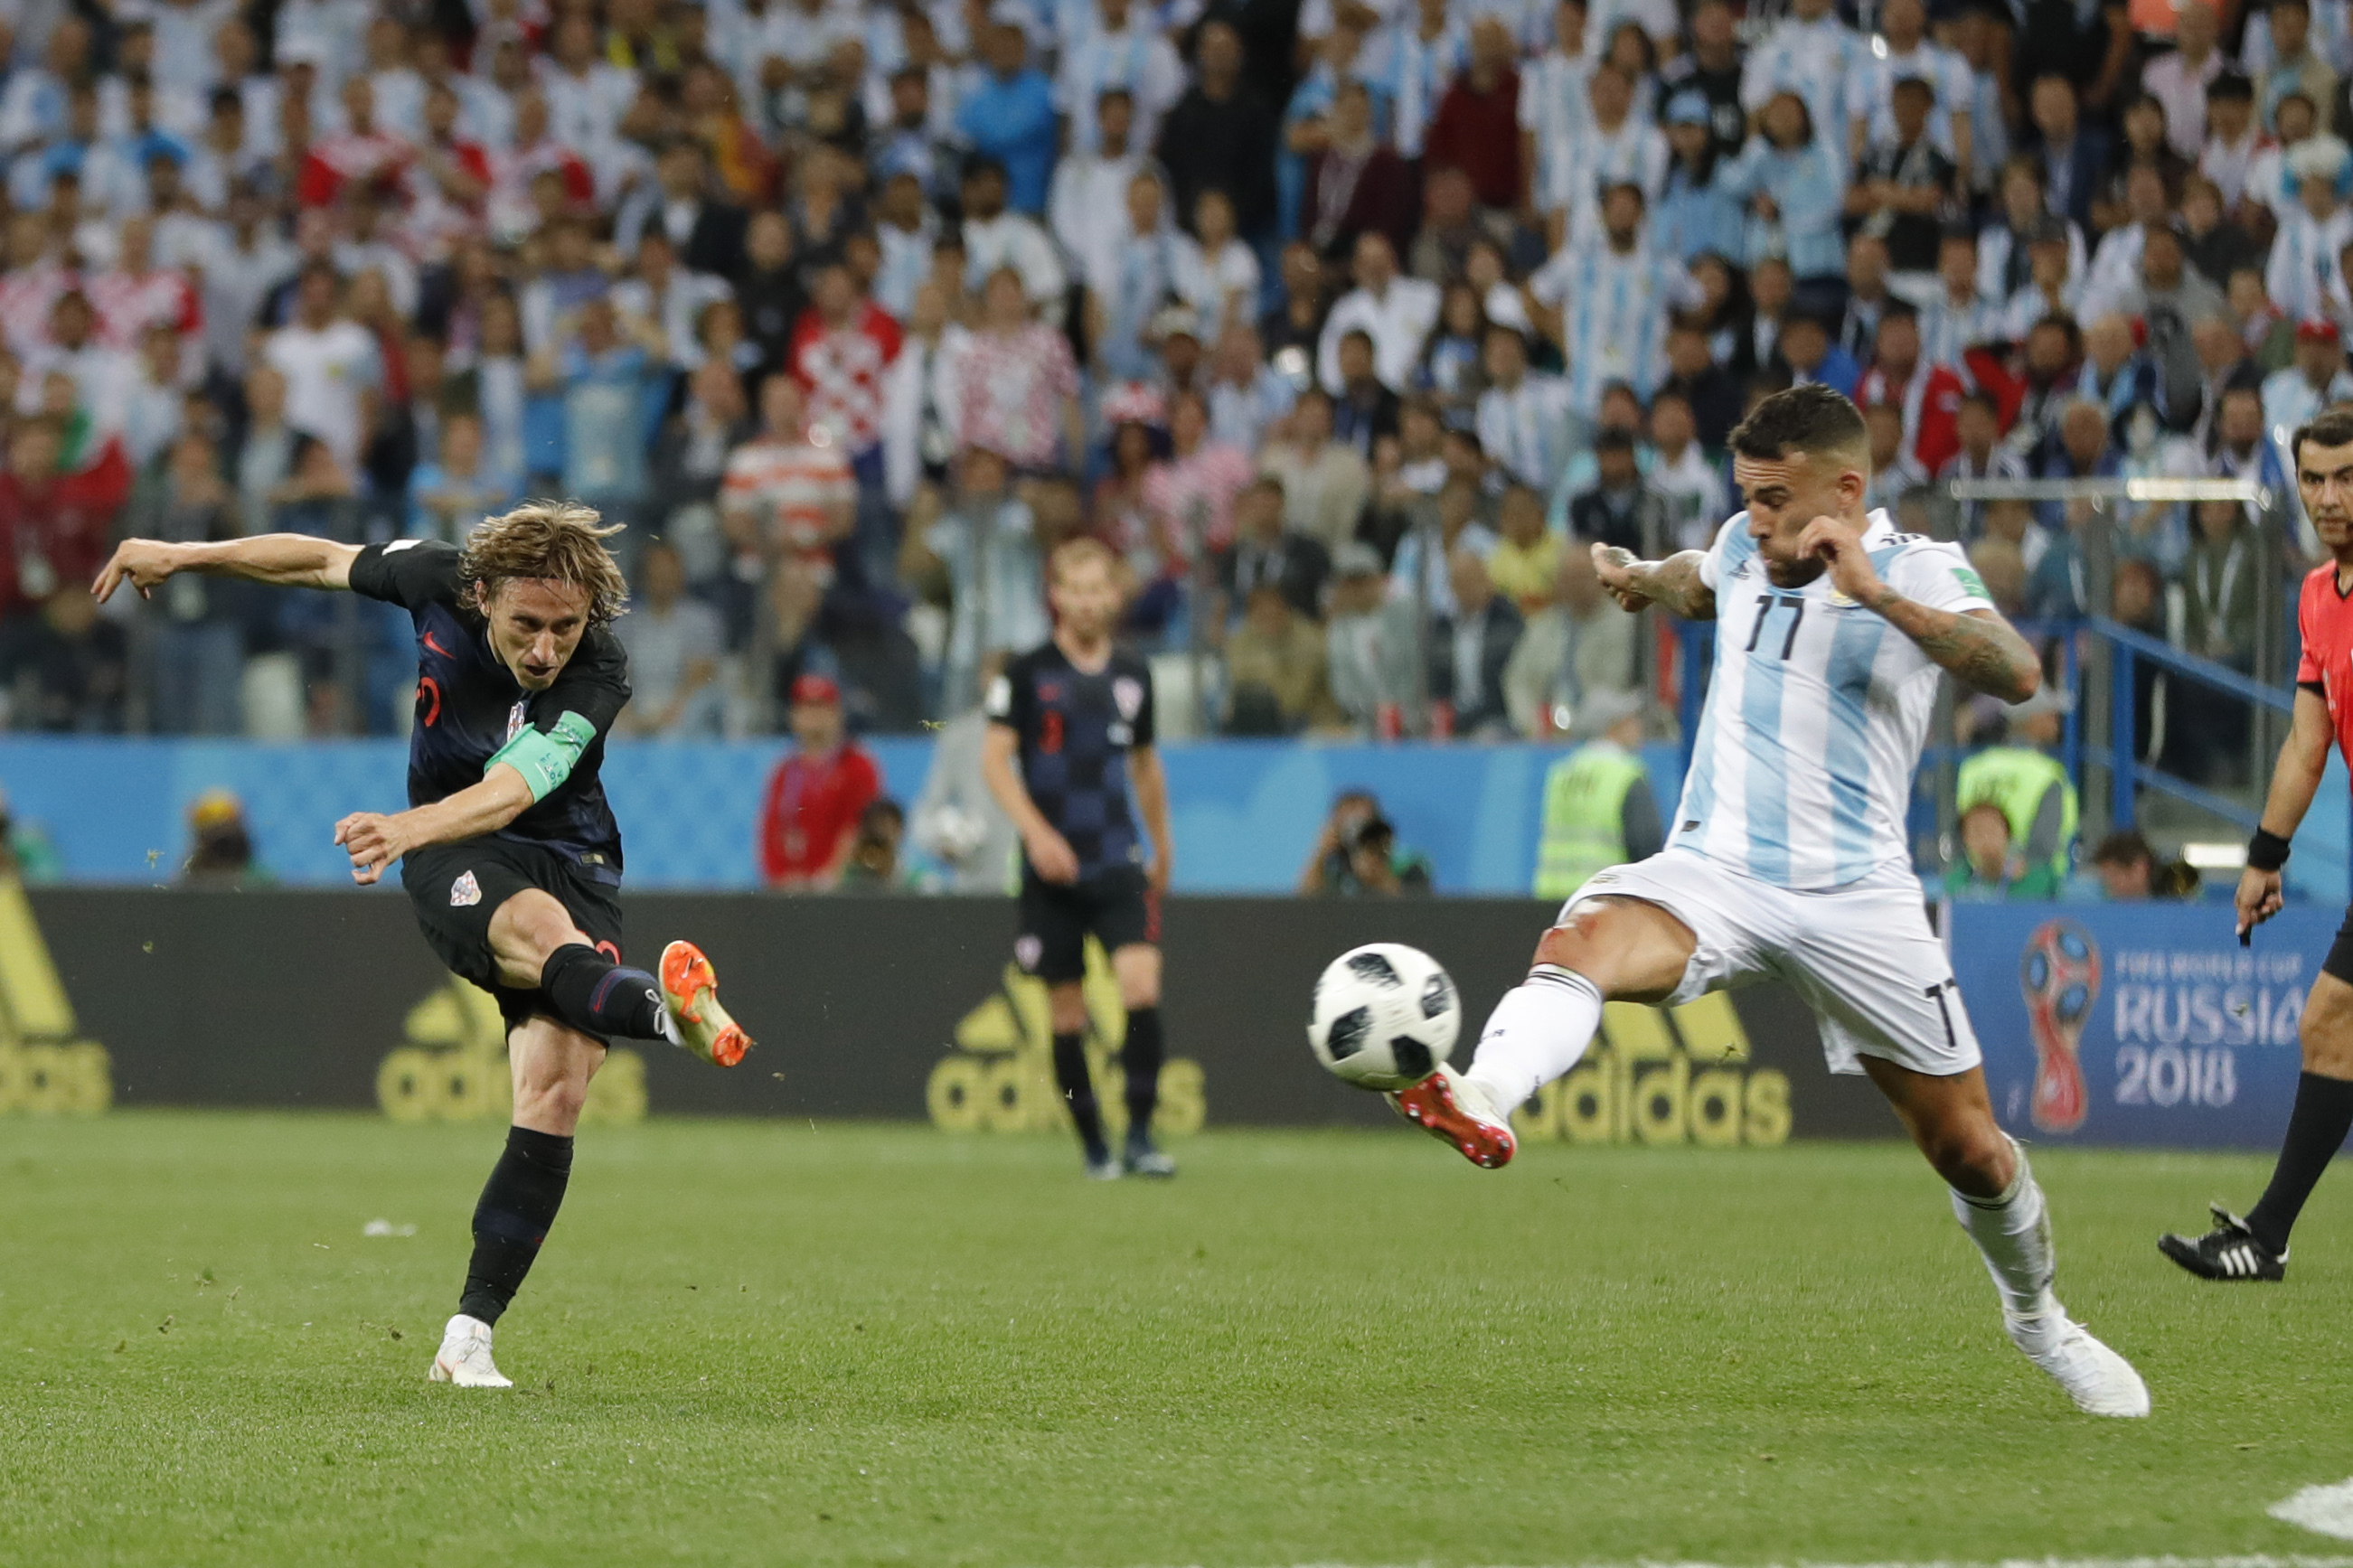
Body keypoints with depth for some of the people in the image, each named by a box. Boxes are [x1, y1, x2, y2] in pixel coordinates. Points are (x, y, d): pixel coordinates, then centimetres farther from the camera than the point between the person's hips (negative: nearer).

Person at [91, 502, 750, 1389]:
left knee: (556, 1091, -17)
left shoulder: (598, 678, -21)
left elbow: (513, 790, -35)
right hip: (454, 861, 0)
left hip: (569, 863, 0)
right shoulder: (440, 582, -12)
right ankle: (670, 1011, -70)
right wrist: (184, 557, 13)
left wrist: (410, 828, -54)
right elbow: (323, 560, 8)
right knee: (546, 935, -35)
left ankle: (468, 1338, -12)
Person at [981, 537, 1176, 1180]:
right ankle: (1093, 1146, 14)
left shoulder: (1132, 675, 10)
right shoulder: (1027, 674, -2)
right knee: (1066, 1008, 2)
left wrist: (1162, 846, 28)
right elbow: (995, 759, -5)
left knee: (1141, 981, -17)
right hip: (1052, 864, -2)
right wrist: (1037, 832, -17)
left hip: (1119, 862, 2)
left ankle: (1140, 1137, -12)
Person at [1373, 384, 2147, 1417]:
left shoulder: (1918, 571, -5)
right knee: (1585, 939, -32)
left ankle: (2037, 1317, 34)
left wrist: (1875, 593, -30)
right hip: (1713, 871, 2)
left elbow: (2016, 675, -24)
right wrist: (1646, 579, 15)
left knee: (1967, 1146, 5)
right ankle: (1484, 1100, -60)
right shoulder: (1747, 547, 10)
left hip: (1856, 896, -2)